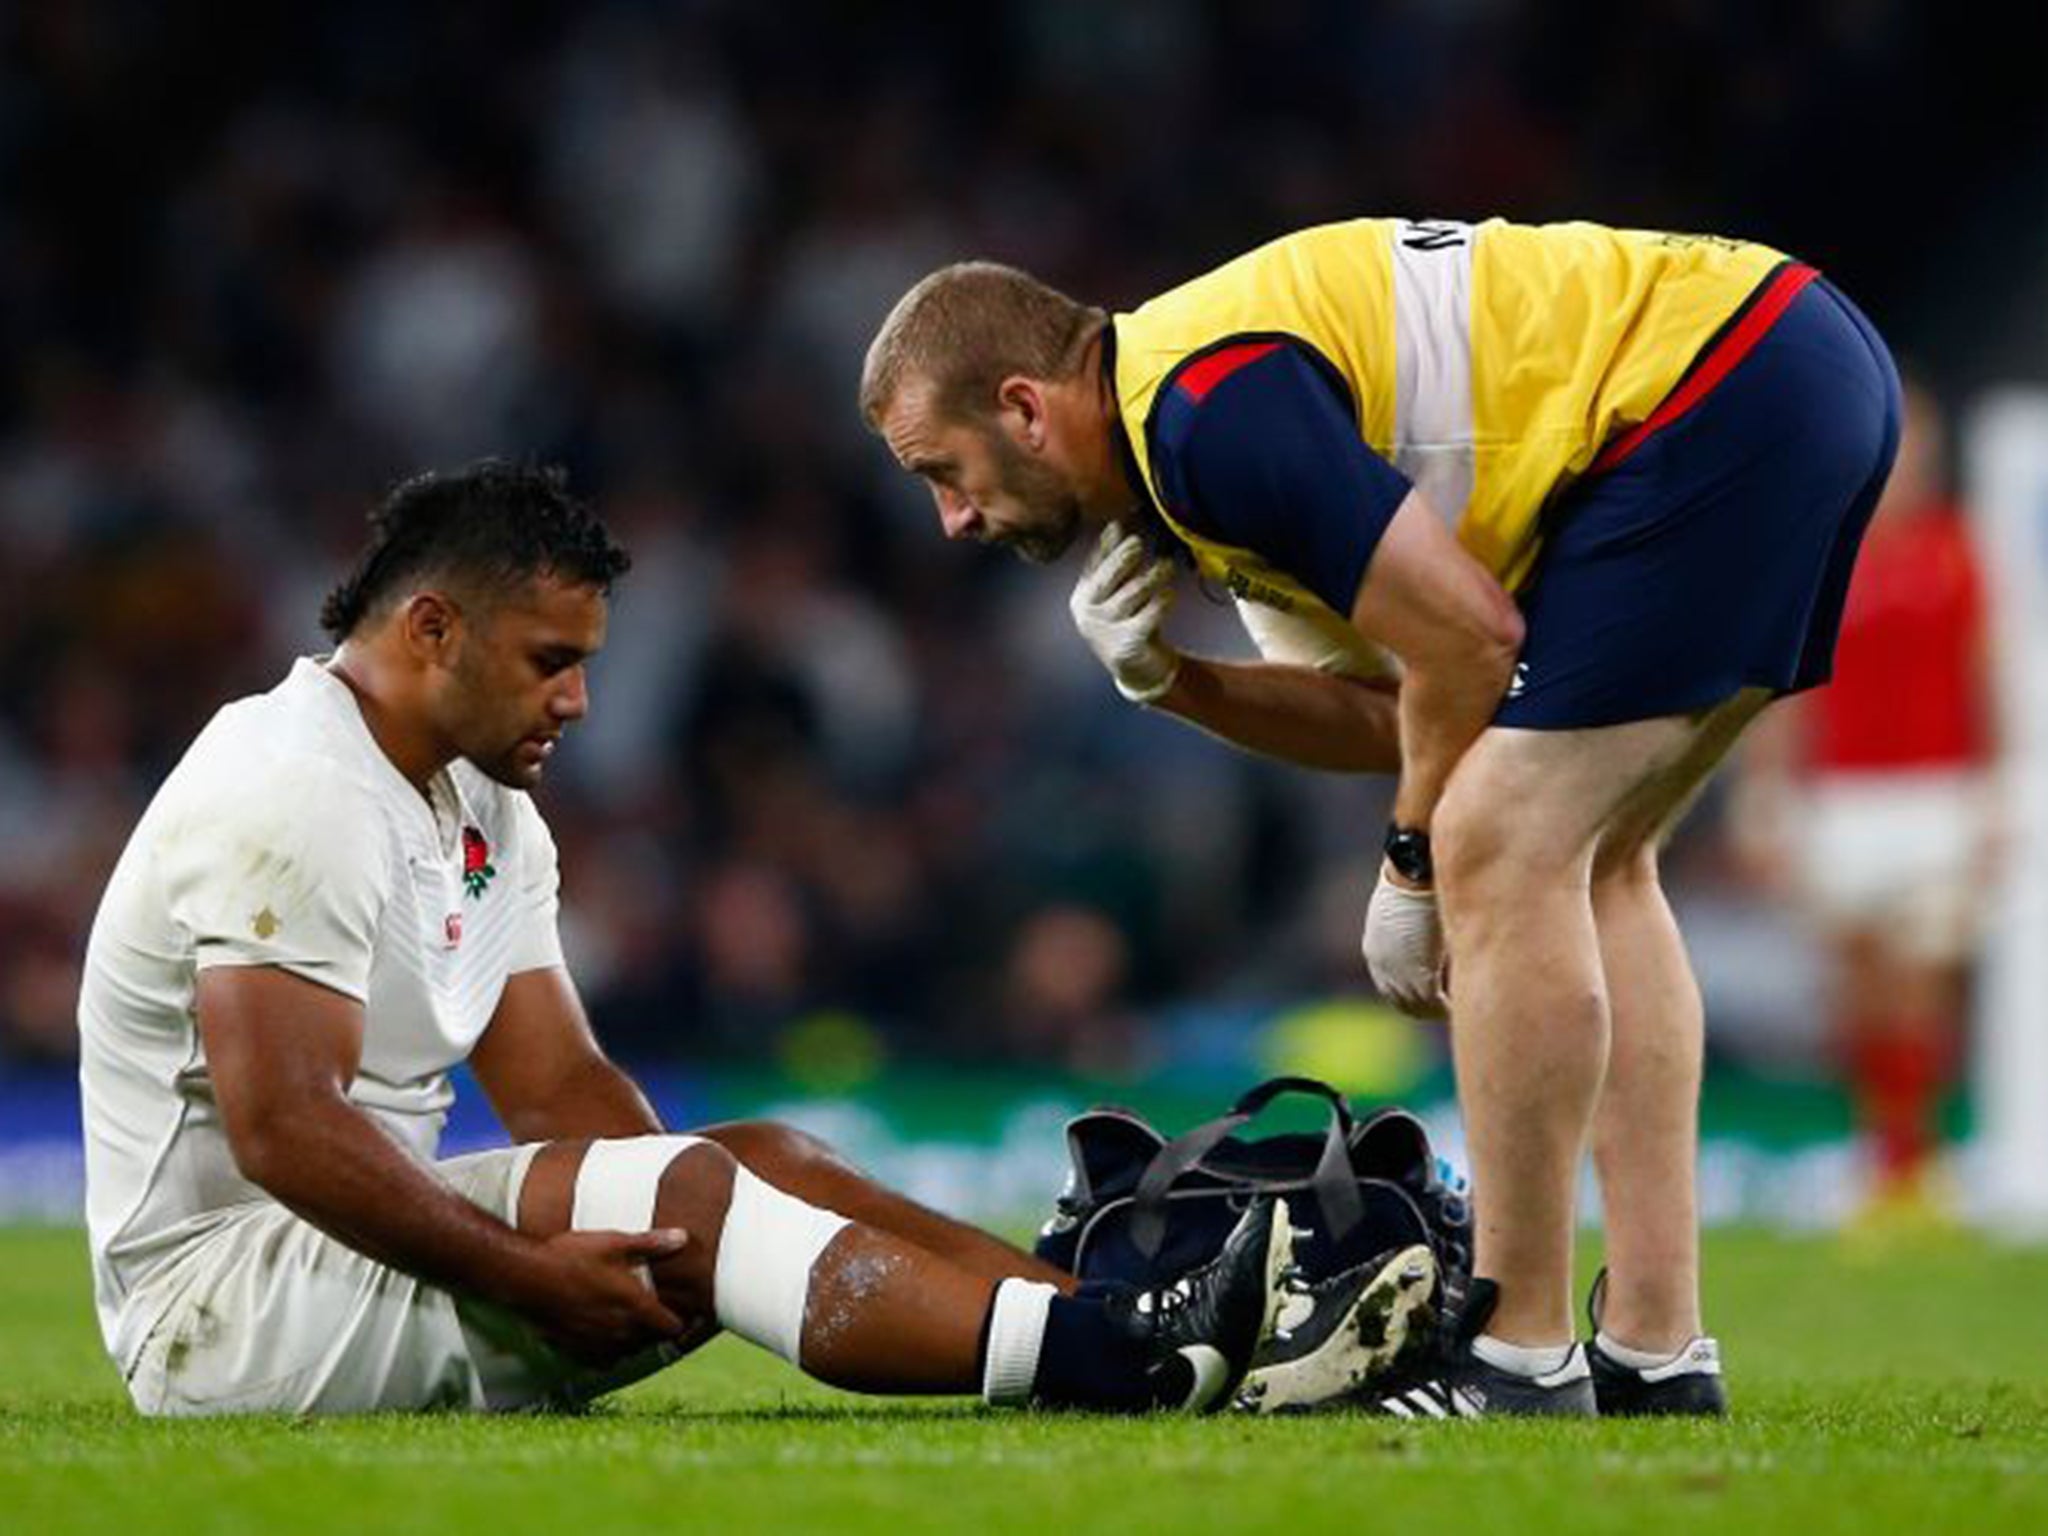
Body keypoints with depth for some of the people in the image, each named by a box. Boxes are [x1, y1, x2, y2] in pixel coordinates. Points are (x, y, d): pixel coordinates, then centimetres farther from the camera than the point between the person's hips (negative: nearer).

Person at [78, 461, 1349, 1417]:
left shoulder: (483, 814, 16)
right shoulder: (292, 801, -17)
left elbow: (562, 1089, 12)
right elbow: (283, 1132, -25)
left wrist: (667, 1224, -8)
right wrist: (535, 1276, -23)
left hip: (358, 1241, 10)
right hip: (220, 1303, -10)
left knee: (763, 1160, -2)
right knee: (685, 1188, -24)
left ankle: (1129, 1327, -15)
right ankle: (1120, 1362, -34)